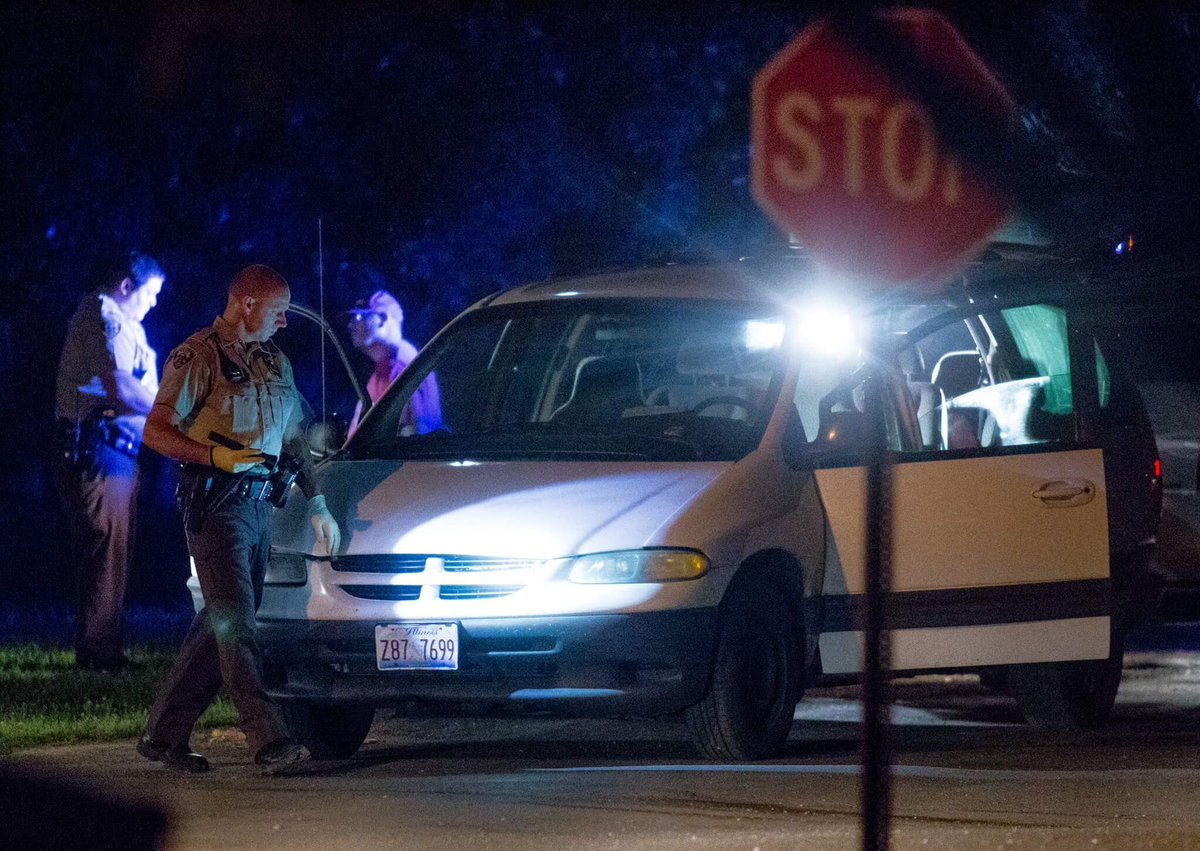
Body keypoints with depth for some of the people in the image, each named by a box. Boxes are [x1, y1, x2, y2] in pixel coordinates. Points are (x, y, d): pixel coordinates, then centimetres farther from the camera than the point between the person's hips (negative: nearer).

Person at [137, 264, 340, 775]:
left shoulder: (274, 363, 20)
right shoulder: (198, 357, -5)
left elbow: (295, 441, 26)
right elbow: (156, 431, -10)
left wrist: (317, 506, 20)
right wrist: (218, 456, -23)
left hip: (259, 503, 8)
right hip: (217, 503, -8)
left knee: (220, 625, 9)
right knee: (236, 623, -13)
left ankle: (164, 734, 17)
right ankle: (270, 742, -21)